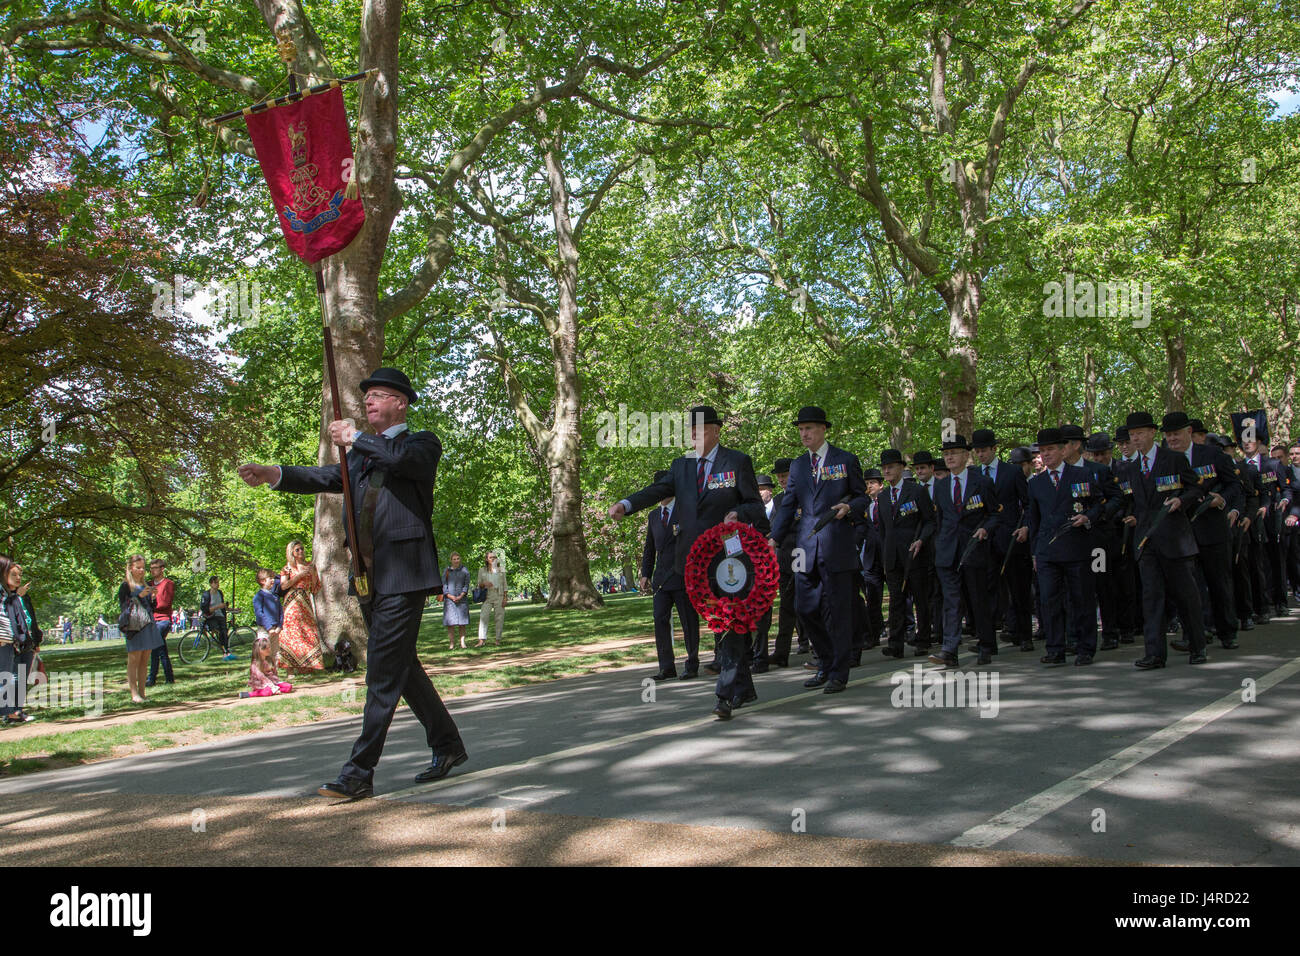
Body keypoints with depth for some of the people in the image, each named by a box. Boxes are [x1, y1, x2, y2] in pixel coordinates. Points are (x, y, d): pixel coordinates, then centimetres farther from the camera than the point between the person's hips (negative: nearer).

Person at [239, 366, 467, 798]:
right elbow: (326, 478, 8)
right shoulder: (363, 457, 23)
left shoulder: (423, 443, 1)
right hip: (368, 580, 8)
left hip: (403, 577, -8)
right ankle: (448, 746, 27)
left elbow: (403, 458, -22)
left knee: (383, 674, -9)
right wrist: (274, 474, -7)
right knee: (401, 668, 15)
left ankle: (359, 772, -8)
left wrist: (356, 437, -12)